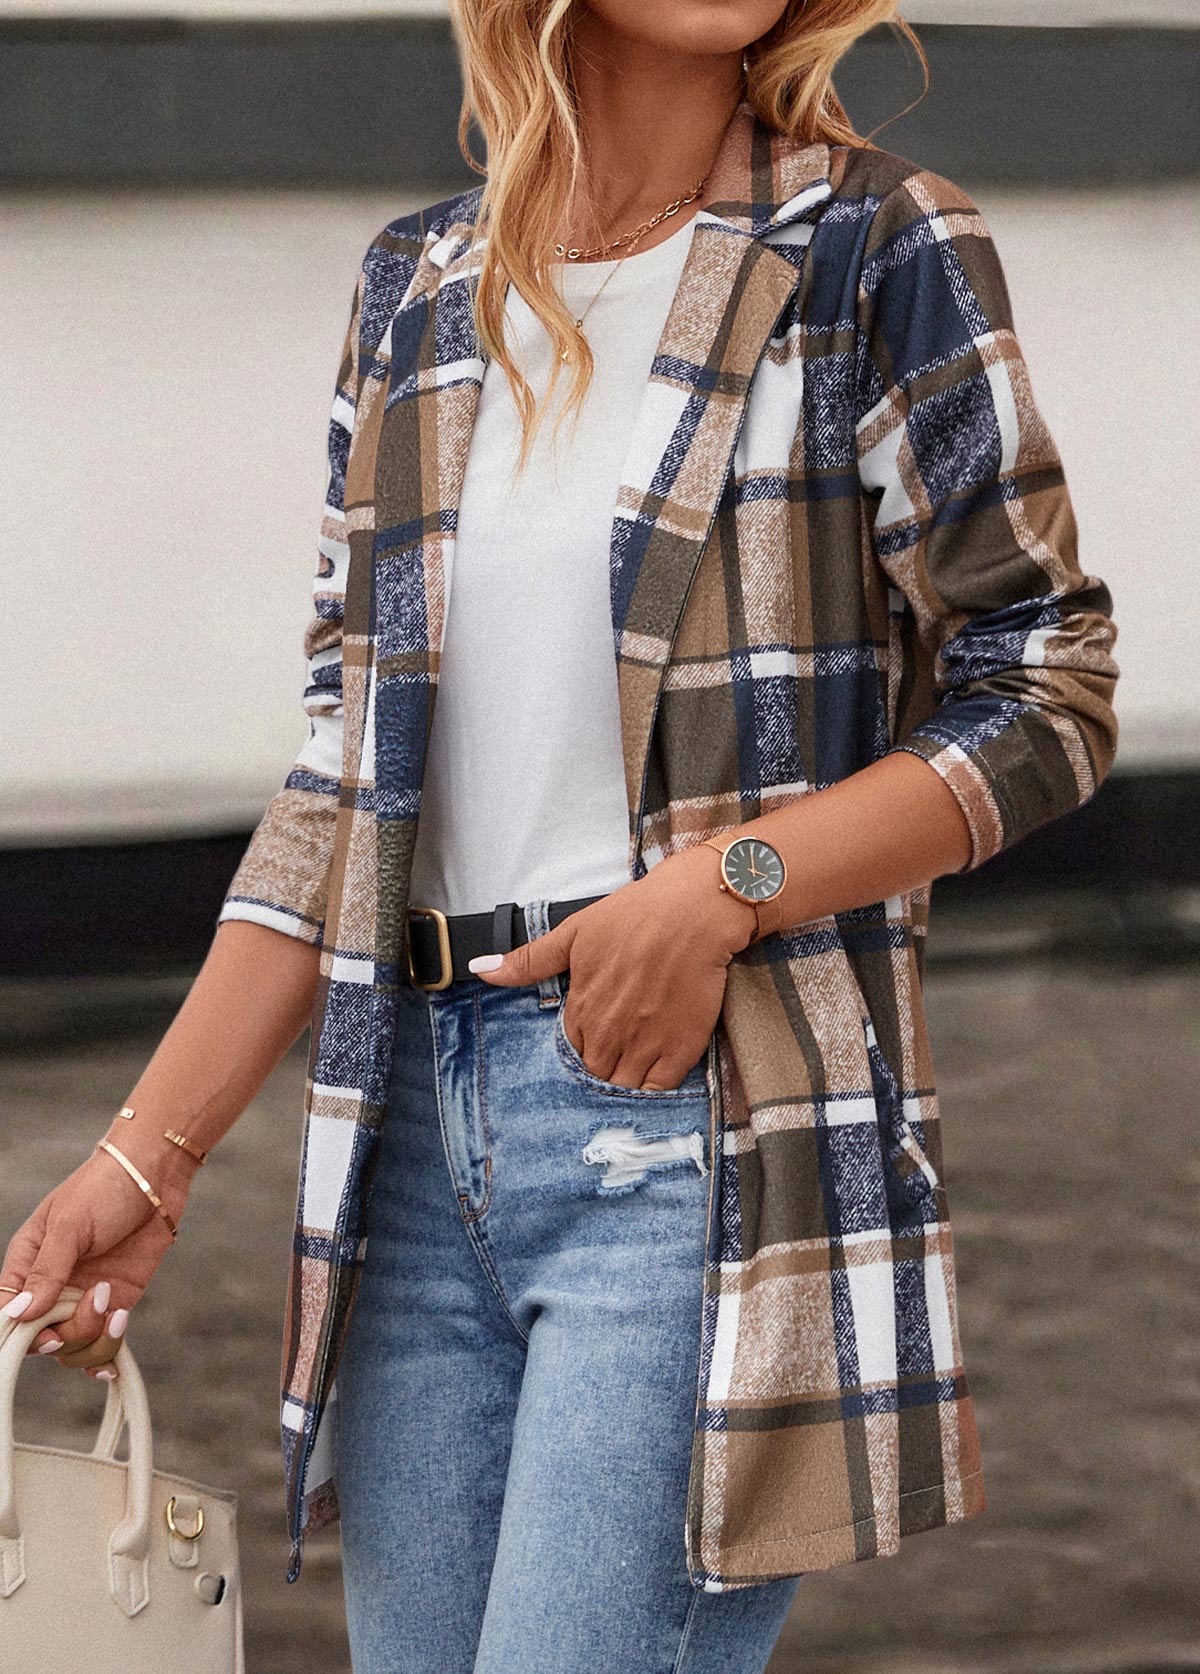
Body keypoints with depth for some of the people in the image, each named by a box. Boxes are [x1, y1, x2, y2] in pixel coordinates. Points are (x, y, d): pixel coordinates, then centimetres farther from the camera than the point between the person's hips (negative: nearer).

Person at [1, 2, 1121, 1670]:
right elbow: (342, 773, 14)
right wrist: (147, 1156, 8)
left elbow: (1048, 693, -2)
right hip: (429, 1131, 5)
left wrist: (724, 885, -15)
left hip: (706, 1130, -5)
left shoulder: (878, 250, -1)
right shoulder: (416, 294, 13)